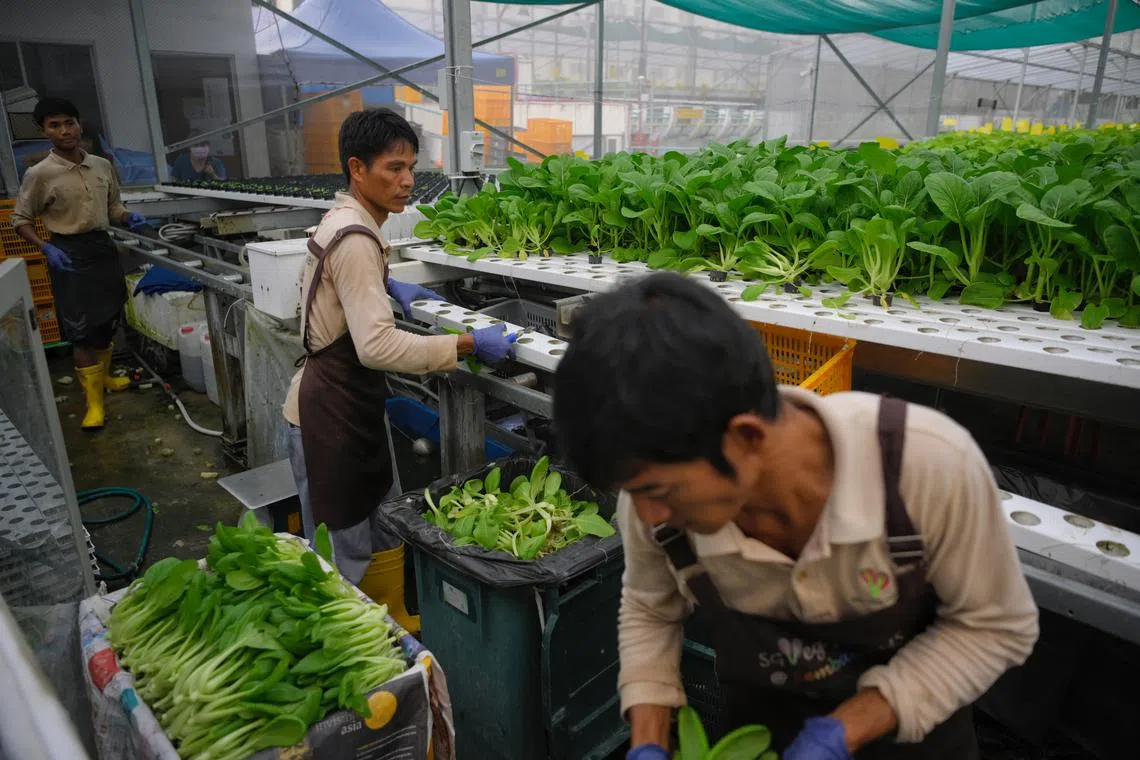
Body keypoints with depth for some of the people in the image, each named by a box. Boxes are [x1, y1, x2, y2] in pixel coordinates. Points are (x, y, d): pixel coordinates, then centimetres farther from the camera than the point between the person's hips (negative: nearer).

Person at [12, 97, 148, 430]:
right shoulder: (39, 174, -10)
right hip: (69, 253, -5)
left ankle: (104, 377, 37)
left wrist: (129, 218, -6)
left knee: (106, 322, 17)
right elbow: (20, 219, -2)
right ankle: (94, 402, 3)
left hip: (103, 247, 5)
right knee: (82, 331, -4)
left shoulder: (102, 166, 3)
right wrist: (46, 248, -18)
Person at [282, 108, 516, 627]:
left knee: (386, 525, 20)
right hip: (330, 409, -10)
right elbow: (378, 346, -34)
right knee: (343, 550, 5)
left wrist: (388, 285, 16)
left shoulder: (346, 220, 8)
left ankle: (396, 623, 37)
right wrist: (469, 345, -29)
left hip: (355, 399, 10)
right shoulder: (354, 238, -24)